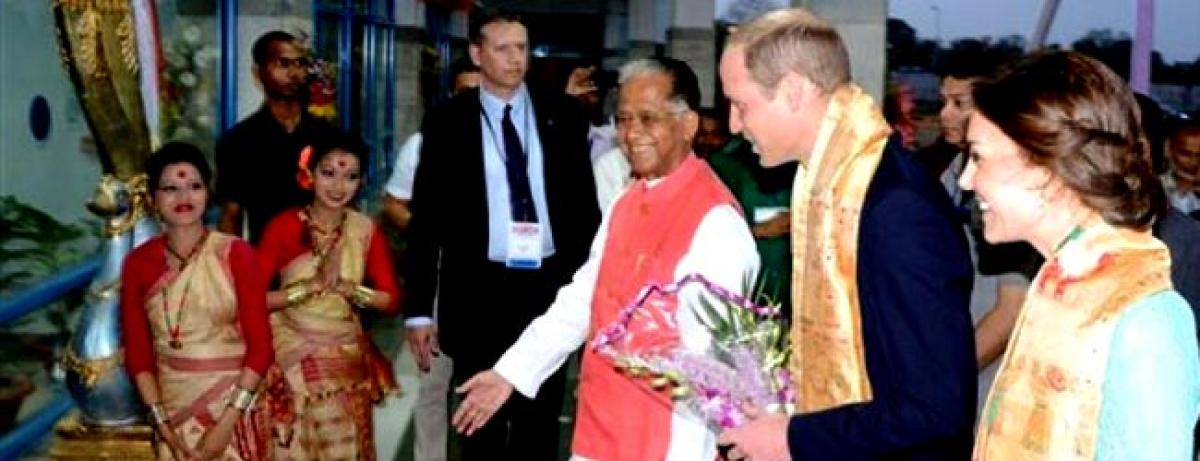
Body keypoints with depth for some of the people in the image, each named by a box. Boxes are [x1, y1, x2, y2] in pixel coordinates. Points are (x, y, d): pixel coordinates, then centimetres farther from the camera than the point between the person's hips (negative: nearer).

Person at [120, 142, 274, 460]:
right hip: (174, 405, 2)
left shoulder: (236, 254, -9)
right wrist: (162, 423, -8)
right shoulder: (138, 263, -1)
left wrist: (227, 421, -15)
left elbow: (260, 345, -10)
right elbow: (137, 352, 1)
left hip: (235, 402, -2)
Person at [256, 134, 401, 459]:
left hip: (347, 360, 3)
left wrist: (345, 287, -17)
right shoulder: (284, 226, -9)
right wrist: (312, 285, -22)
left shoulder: (366, 230, 0)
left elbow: (392, 300, -4)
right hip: (294, 357, -2)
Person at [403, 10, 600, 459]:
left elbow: (585, 201, 7)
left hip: (551, 285, 2)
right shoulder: (447, 122, -2)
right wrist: (419, 310, -6)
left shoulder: (563, 114, 3)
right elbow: (426, 220, -2)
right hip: (480, 291, -1)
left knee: (541, 423, 13)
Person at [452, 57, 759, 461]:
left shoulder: (715, 222, -17)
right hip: (599, 428, 7)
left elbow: (713, 353, -20)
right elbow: (581, 301, 13)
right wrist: (511, 372, 10)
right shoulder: (625, 206, 9)